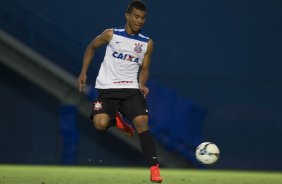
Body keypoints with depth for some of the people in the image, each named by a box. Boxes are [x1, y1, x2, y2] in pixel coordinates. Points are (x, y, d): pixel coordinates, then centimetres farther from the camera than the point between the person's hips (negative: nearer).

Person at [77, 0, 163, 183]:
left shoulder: (147, 43, 4)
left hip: (131, 89, 1)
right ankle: (116, 120, 15)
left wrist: (142, 84, -8)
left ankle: (154, 168, -20)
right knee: (101, 124, -25)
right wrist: (84, 72, 10)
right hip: (107, 89, -1)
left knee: (142, 122, -22)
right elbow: (92, 47, 15)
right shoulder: (111, 35, -1)